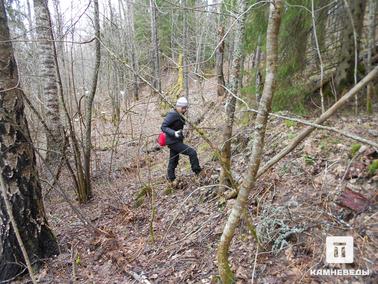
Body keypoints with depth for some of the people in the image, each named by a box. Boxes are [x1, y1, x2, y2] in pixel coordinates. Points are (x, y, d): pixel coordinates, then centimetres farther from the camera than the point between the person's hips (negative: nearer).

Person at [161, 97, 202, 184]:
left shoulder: (180, 115, 9)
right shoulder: (172, 114, -19)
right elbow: (163, 127, -24)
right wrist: (174, 133, -35)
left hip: (177, 141, 10)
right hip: (173, 142, -10)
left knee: (174, 160, 18)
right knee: (192, 152, -12)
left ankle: (170, 179, 30)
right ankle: (197, 171, 2)